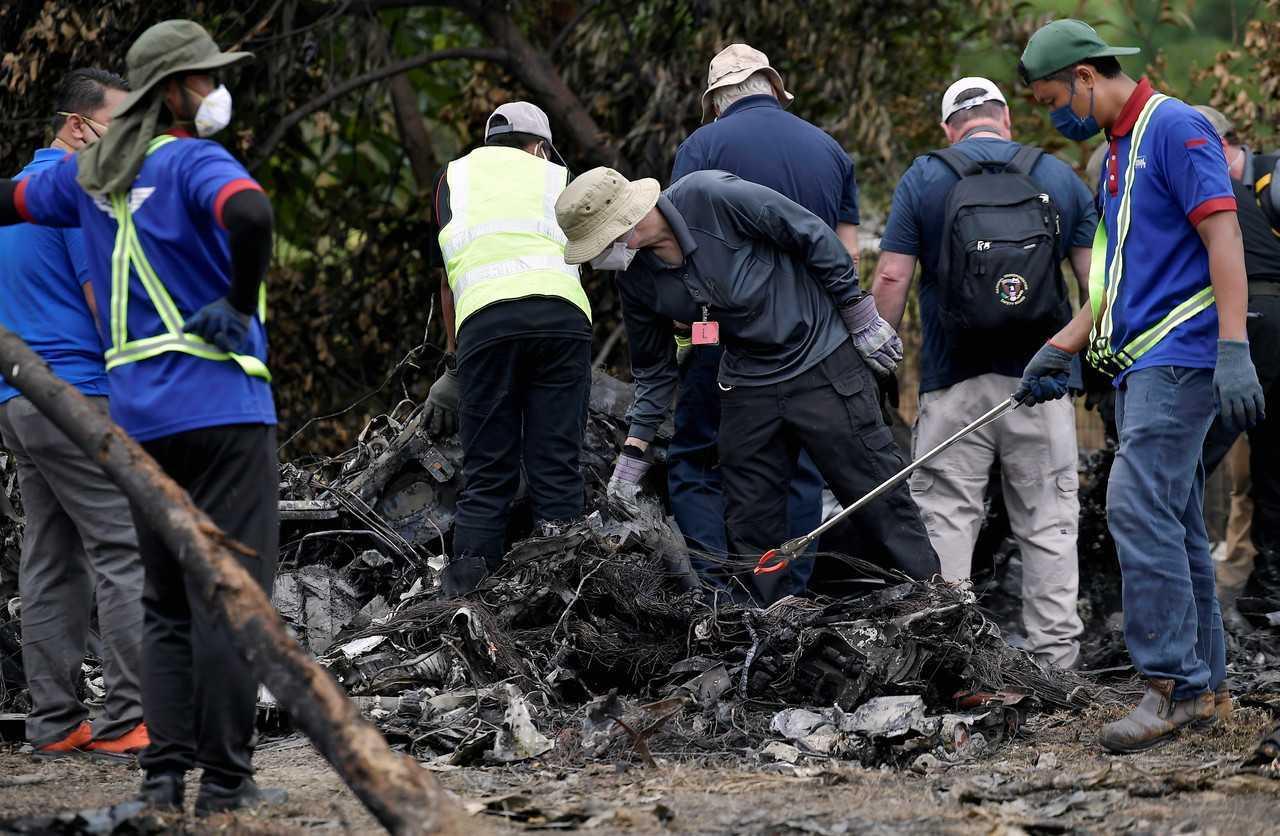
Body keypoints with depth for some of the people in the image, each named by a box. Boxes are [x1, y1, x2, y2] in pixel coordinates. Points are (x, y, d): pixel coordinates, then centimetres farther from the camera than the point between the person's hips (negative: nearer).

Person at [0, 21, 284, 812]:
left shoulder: (90, 173, 12)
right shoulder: (195, 164, -10)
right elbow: (250, 213, -31)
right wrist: (241, 304, -17)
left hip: (140, 414, 7)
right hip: (223, 407, -7)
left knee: (168, 602, 14)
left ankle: (165, 769, 7)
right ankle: (224, 777, -5)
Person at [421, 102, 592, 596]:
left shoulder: (454, 178, 28)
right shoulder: (559, 180, 26)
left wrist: (455, 364, 35)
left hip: (483, 319, 0)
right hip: (561, 312, 0)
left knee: (486, 479, 3)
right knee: (557, 468, 1)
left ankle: (464, 593, -6)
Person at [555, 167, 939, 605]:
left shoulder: (712, 197, -23)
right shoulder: (635, 280, -4)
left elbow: (815, 236, -14)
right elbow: (653, 370, 11)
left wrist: (861, 318, -9)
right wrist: (633, 452, 6)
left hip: (823, 362, -6)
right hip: (747, 384, 6)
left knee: (879, 496, -4)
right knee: (750, 522, 5)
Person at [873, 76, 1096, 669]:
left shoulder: (923, 179, 3)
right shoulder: (1060, 177, 7)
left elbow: (890, 280, -3)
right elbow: (1097, 282, 4)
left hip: (954, 382, -1)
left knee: (946, 519, 2)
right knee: (1049, 524, 7)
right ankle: (1055, 658, 6)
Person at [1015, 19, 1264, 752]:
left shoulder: (1174, 129, -9)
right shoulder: (1119, 152, 21)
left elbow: (1223, 237, -17)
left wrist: (1233, 350, -25)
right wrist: (1060, 350, 21)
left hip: (1180, 356, -10)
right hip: (1140, 362, 10)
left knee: (1141, 506, -17)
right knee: (1173, 525, 9)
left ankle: (1176, 683, -17)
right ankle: (1203, 685, 12)